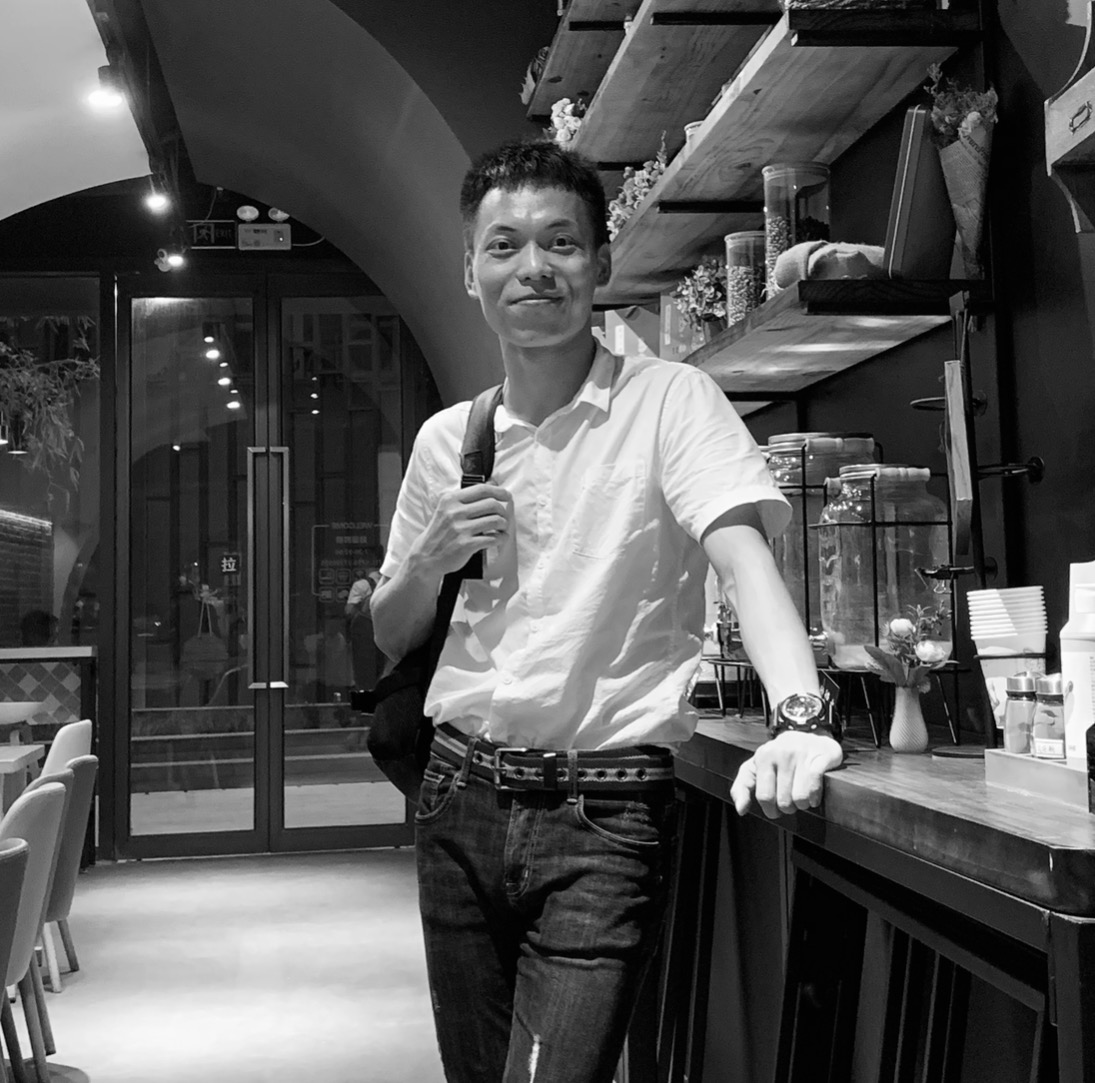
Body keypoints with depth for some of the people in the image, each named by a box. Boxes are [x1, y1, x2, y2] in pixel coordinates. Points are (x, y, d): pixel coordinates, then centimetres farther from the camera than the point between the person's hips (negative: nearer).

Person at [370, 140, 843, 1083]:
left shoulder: (668, 400, -5)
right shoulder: (446, 440, 9)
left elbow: (743, 554, -20)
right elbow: (391, 640, 17)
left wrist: (800, 719, -37)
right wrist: (431, 560, -4)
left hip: (606, 810, -5)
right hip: (461, 800, 5)